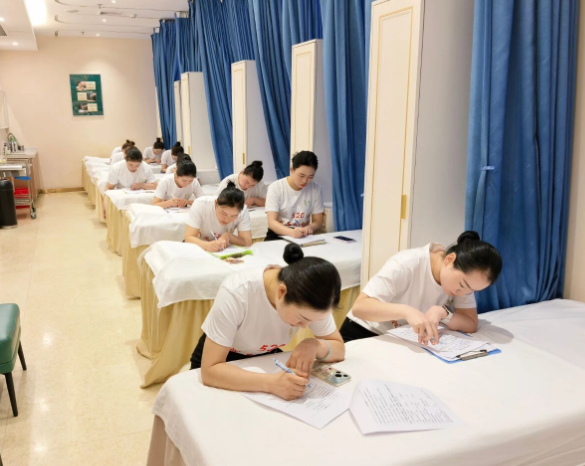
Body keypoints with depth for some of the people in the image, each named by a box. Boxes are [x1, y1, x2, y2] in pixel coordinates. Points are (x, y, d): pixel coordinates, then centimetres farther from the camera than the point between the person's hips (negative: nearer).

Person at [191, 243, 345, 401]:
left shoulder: (311, 296, -23)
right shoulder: (236, 293, -35)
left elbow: (339, 349, -13)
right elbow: (210, 370, -35)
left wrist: (314, 345, -34)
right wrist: (272, 382, -48)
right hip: (223, 364, -2)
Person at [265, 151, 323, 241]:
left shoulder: (316, 189, 0)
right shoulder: (275, 188, -7)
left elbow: (318, 222, 4)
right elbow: (272, 222, -14)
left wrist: (309, 228, -21)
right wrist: (291, 232, -35)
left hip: (303, 237, 3)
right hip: (278, 236, -3)